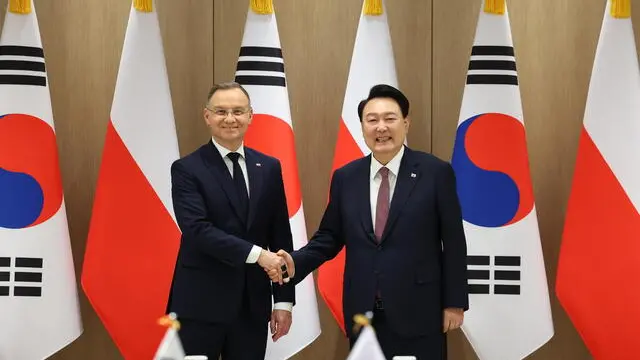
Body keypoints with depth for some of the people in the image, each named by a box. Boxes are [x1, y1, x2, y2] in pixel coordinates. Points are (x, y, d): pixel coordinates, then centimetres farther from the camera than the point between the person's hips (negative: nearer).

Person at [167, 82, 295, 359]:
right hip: (201, 305, -4)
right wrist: (255, 253, -24)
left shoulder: (269, 168, 9)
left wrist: (284, 300, 5)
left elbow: (281, 236, 9)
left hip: (253, 305, 4)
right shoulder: (187, 169, -3)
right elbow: (196, 229, -16)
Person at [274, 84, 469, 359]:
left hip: (417, 312, -3)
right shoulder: (345, 177, 7)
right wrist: (296, 262, -6)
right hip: (362, 313, 3)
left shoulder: (436, 172, -3)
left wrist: (454, 303, -3)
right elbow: (330, 237, 12)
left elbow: (453, 242, -2)